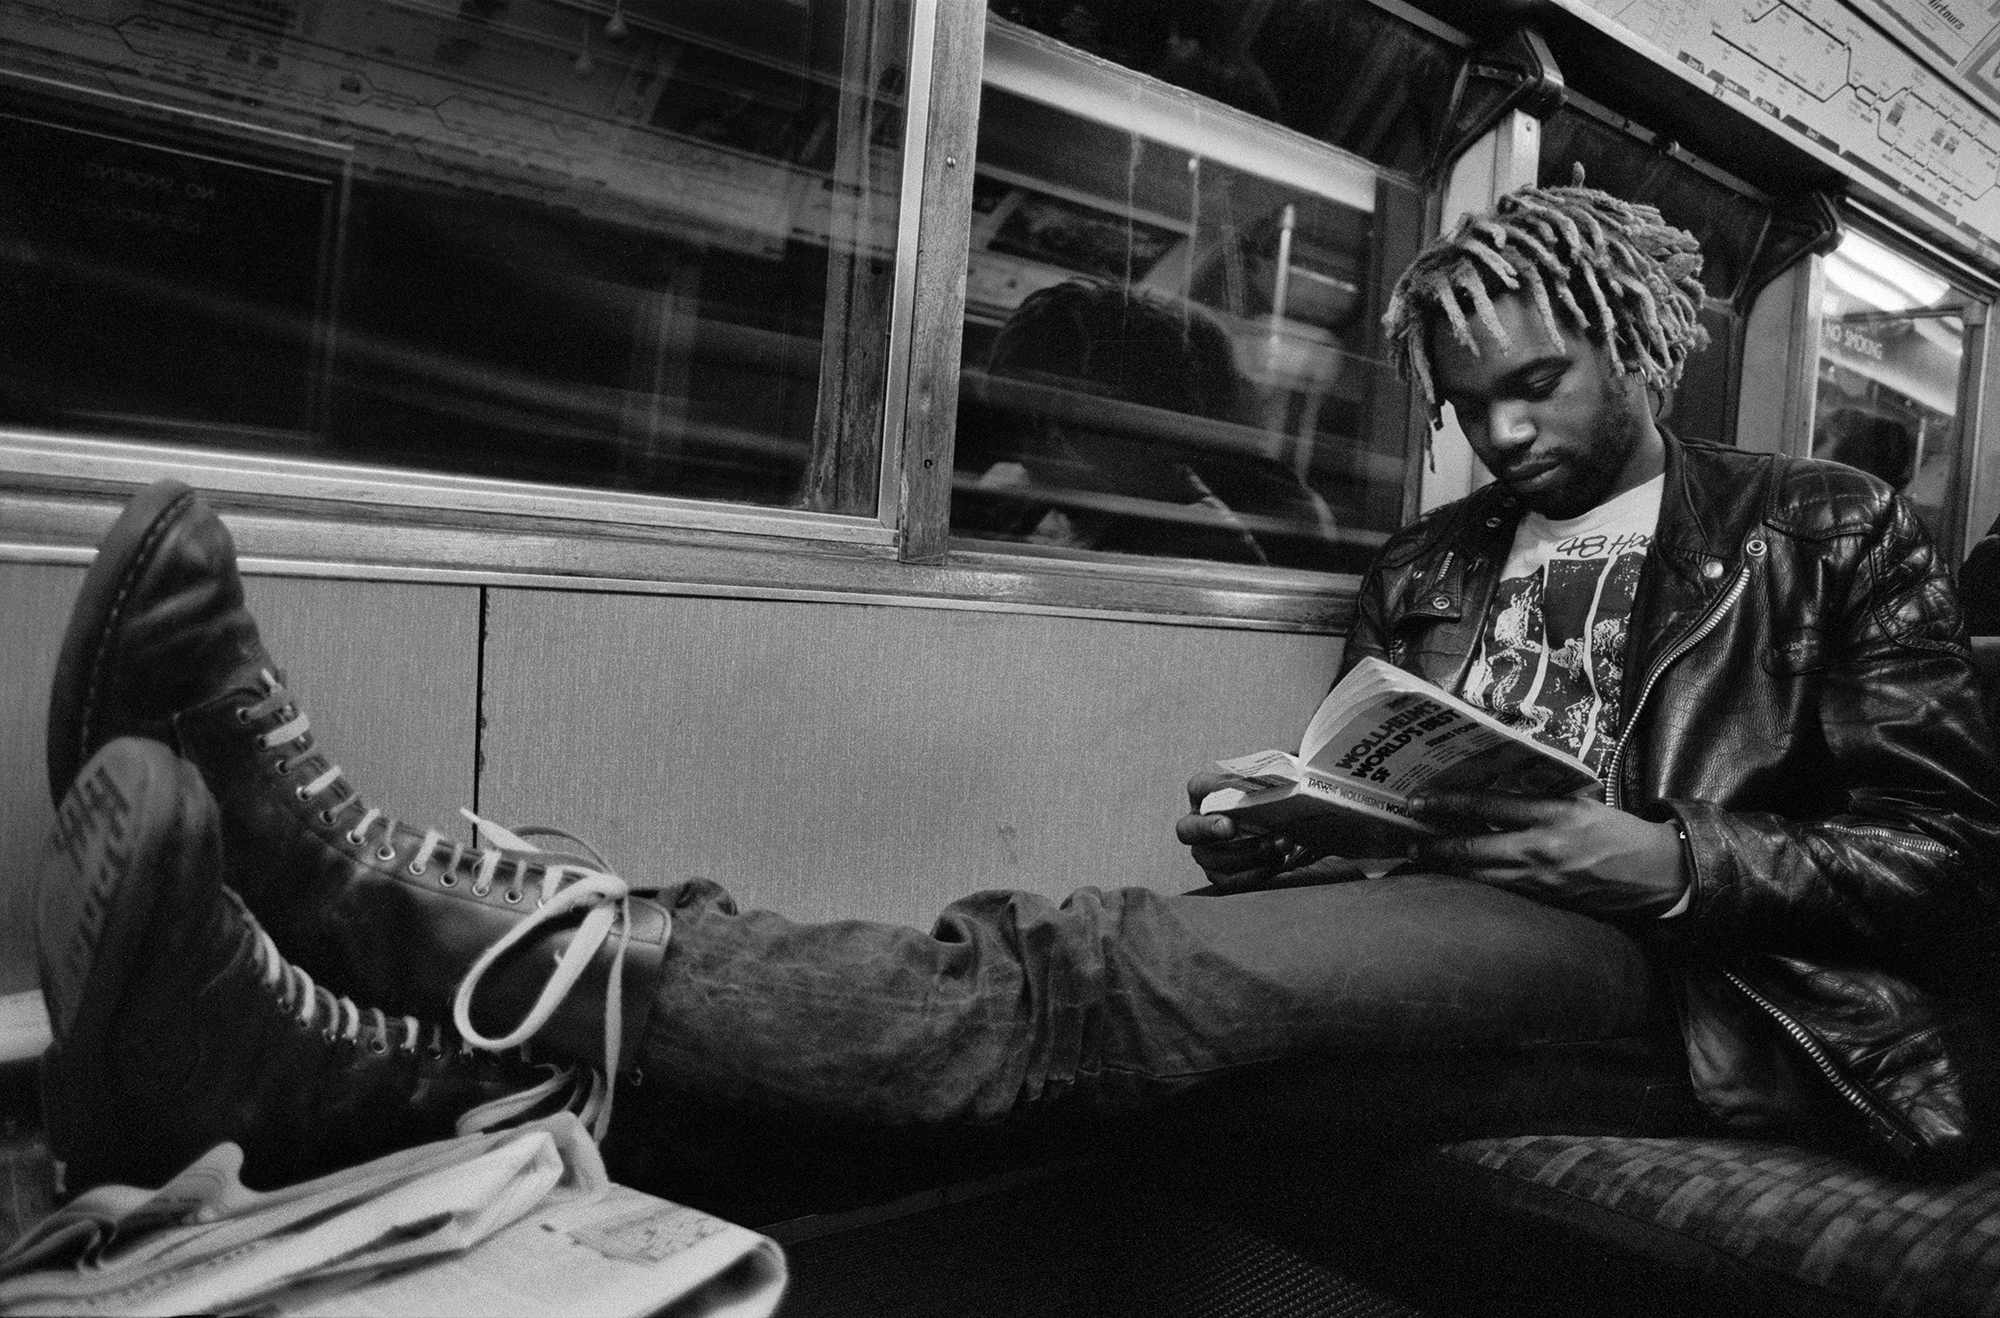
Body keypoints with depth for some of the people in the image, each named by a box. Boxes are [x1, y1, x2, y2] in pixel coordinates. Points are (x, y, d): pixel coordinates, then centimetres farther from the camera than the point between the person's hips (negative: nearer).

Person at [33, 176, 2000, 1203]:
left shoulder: (1829, 538, 12)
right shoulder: (1429, 567, 23)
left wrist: (1668, 862, -12)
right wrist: (1268, 839, 0)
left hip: (1684, 982, -4)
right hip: (1422, 964, 5)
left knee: (1093, 973, -32)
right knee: (1073, 969, -27)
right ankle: (384, 1042, -42)